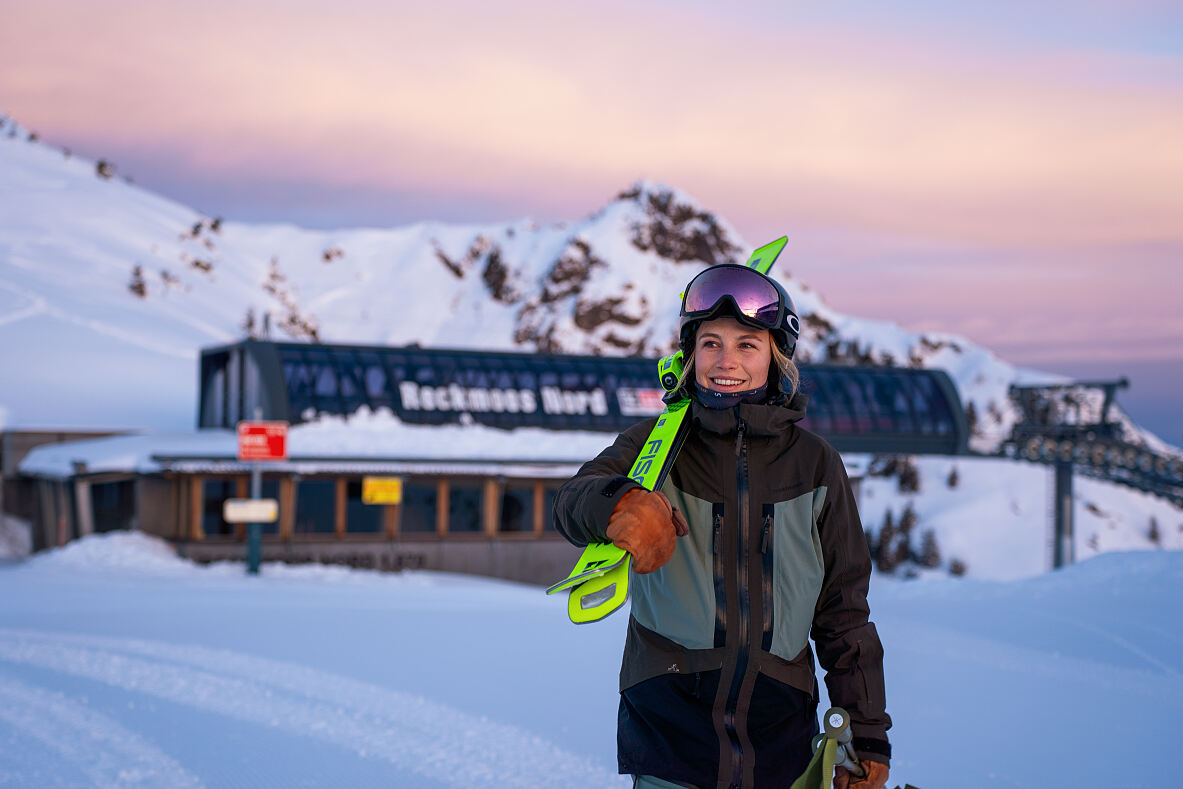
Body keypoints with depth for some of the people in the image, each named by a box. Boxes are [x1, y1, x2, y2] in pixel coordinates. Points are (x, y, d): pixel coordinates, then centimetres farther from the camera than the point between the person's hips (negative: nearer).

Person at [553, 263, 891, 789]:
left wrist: (867, 736, 8)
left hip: (779, 744, 1)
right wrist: (622, 504, -43)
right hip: (669, 734, -1)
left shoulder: (815, 465, 5)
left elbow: (843, 612, 9)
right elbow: (575, 500, -19)